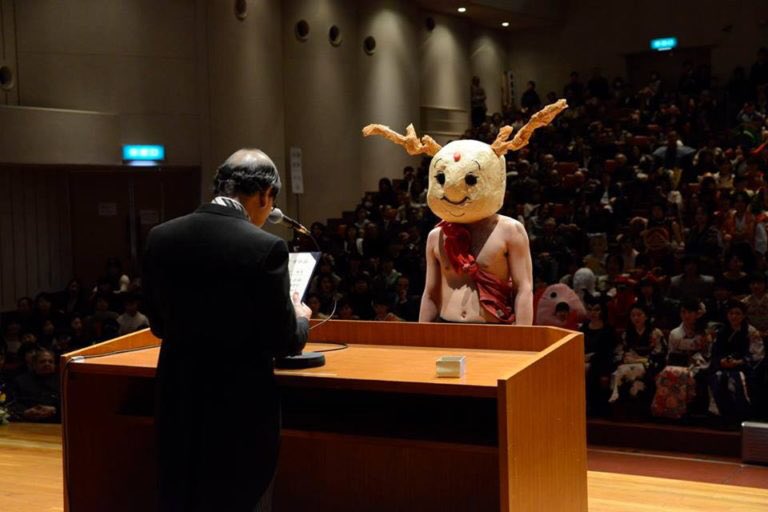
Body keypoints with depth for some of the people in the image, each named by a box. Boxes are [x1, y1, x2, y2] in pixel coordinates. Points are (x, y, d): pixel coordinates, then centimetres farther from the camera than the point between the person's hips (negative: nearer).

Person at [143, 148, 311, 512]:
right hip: (241, 405, -5)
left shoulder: (160, 237, -2)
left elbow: (159, 324, 8)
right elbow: (281, 341, -10)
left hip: (178, 401, 5)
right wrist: (300, 320, 12)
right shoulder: (264, 247, -17)